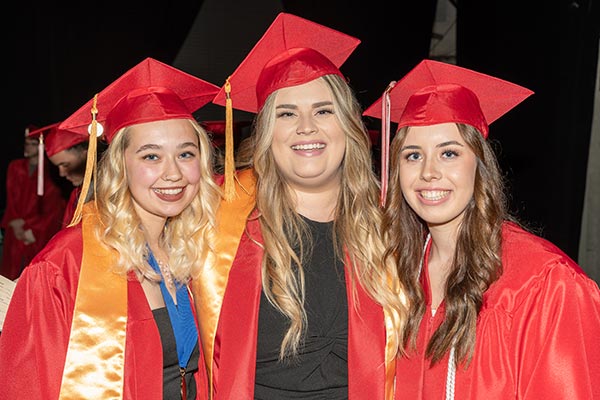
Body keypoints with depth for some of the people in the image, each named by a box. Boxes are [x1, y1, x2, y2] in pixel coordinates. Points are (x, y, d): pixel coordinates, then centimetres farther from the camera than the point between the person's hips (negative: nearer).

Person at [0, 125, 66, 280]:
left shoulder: (50, 171, -6)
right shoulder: (15, 167, 8)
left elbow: (54, 208, -7)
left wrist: (32, 231, -10)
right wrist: (15, 224, -4)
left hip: (39, 235, -4)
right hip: (15, 231, 4)